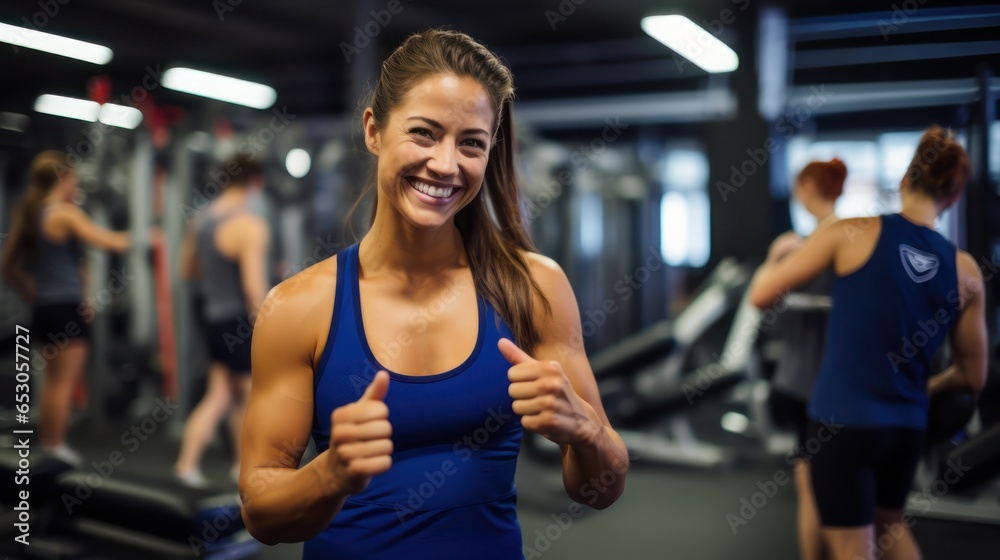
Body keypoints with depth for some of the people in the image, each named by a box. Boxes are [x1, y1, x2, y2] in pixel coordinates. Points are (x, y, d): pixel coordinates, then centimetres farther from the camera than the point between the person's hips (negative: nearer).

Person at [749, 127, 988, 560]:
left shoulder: (852, 232, -9)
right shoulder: (966, 272, 0)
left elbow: (762, 295, -7)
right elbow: (973, 376, 8)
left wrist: (772, 262, 15)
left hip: (841, 421, -4)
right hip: (906, 426, 4)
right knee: (889, 520, 31)